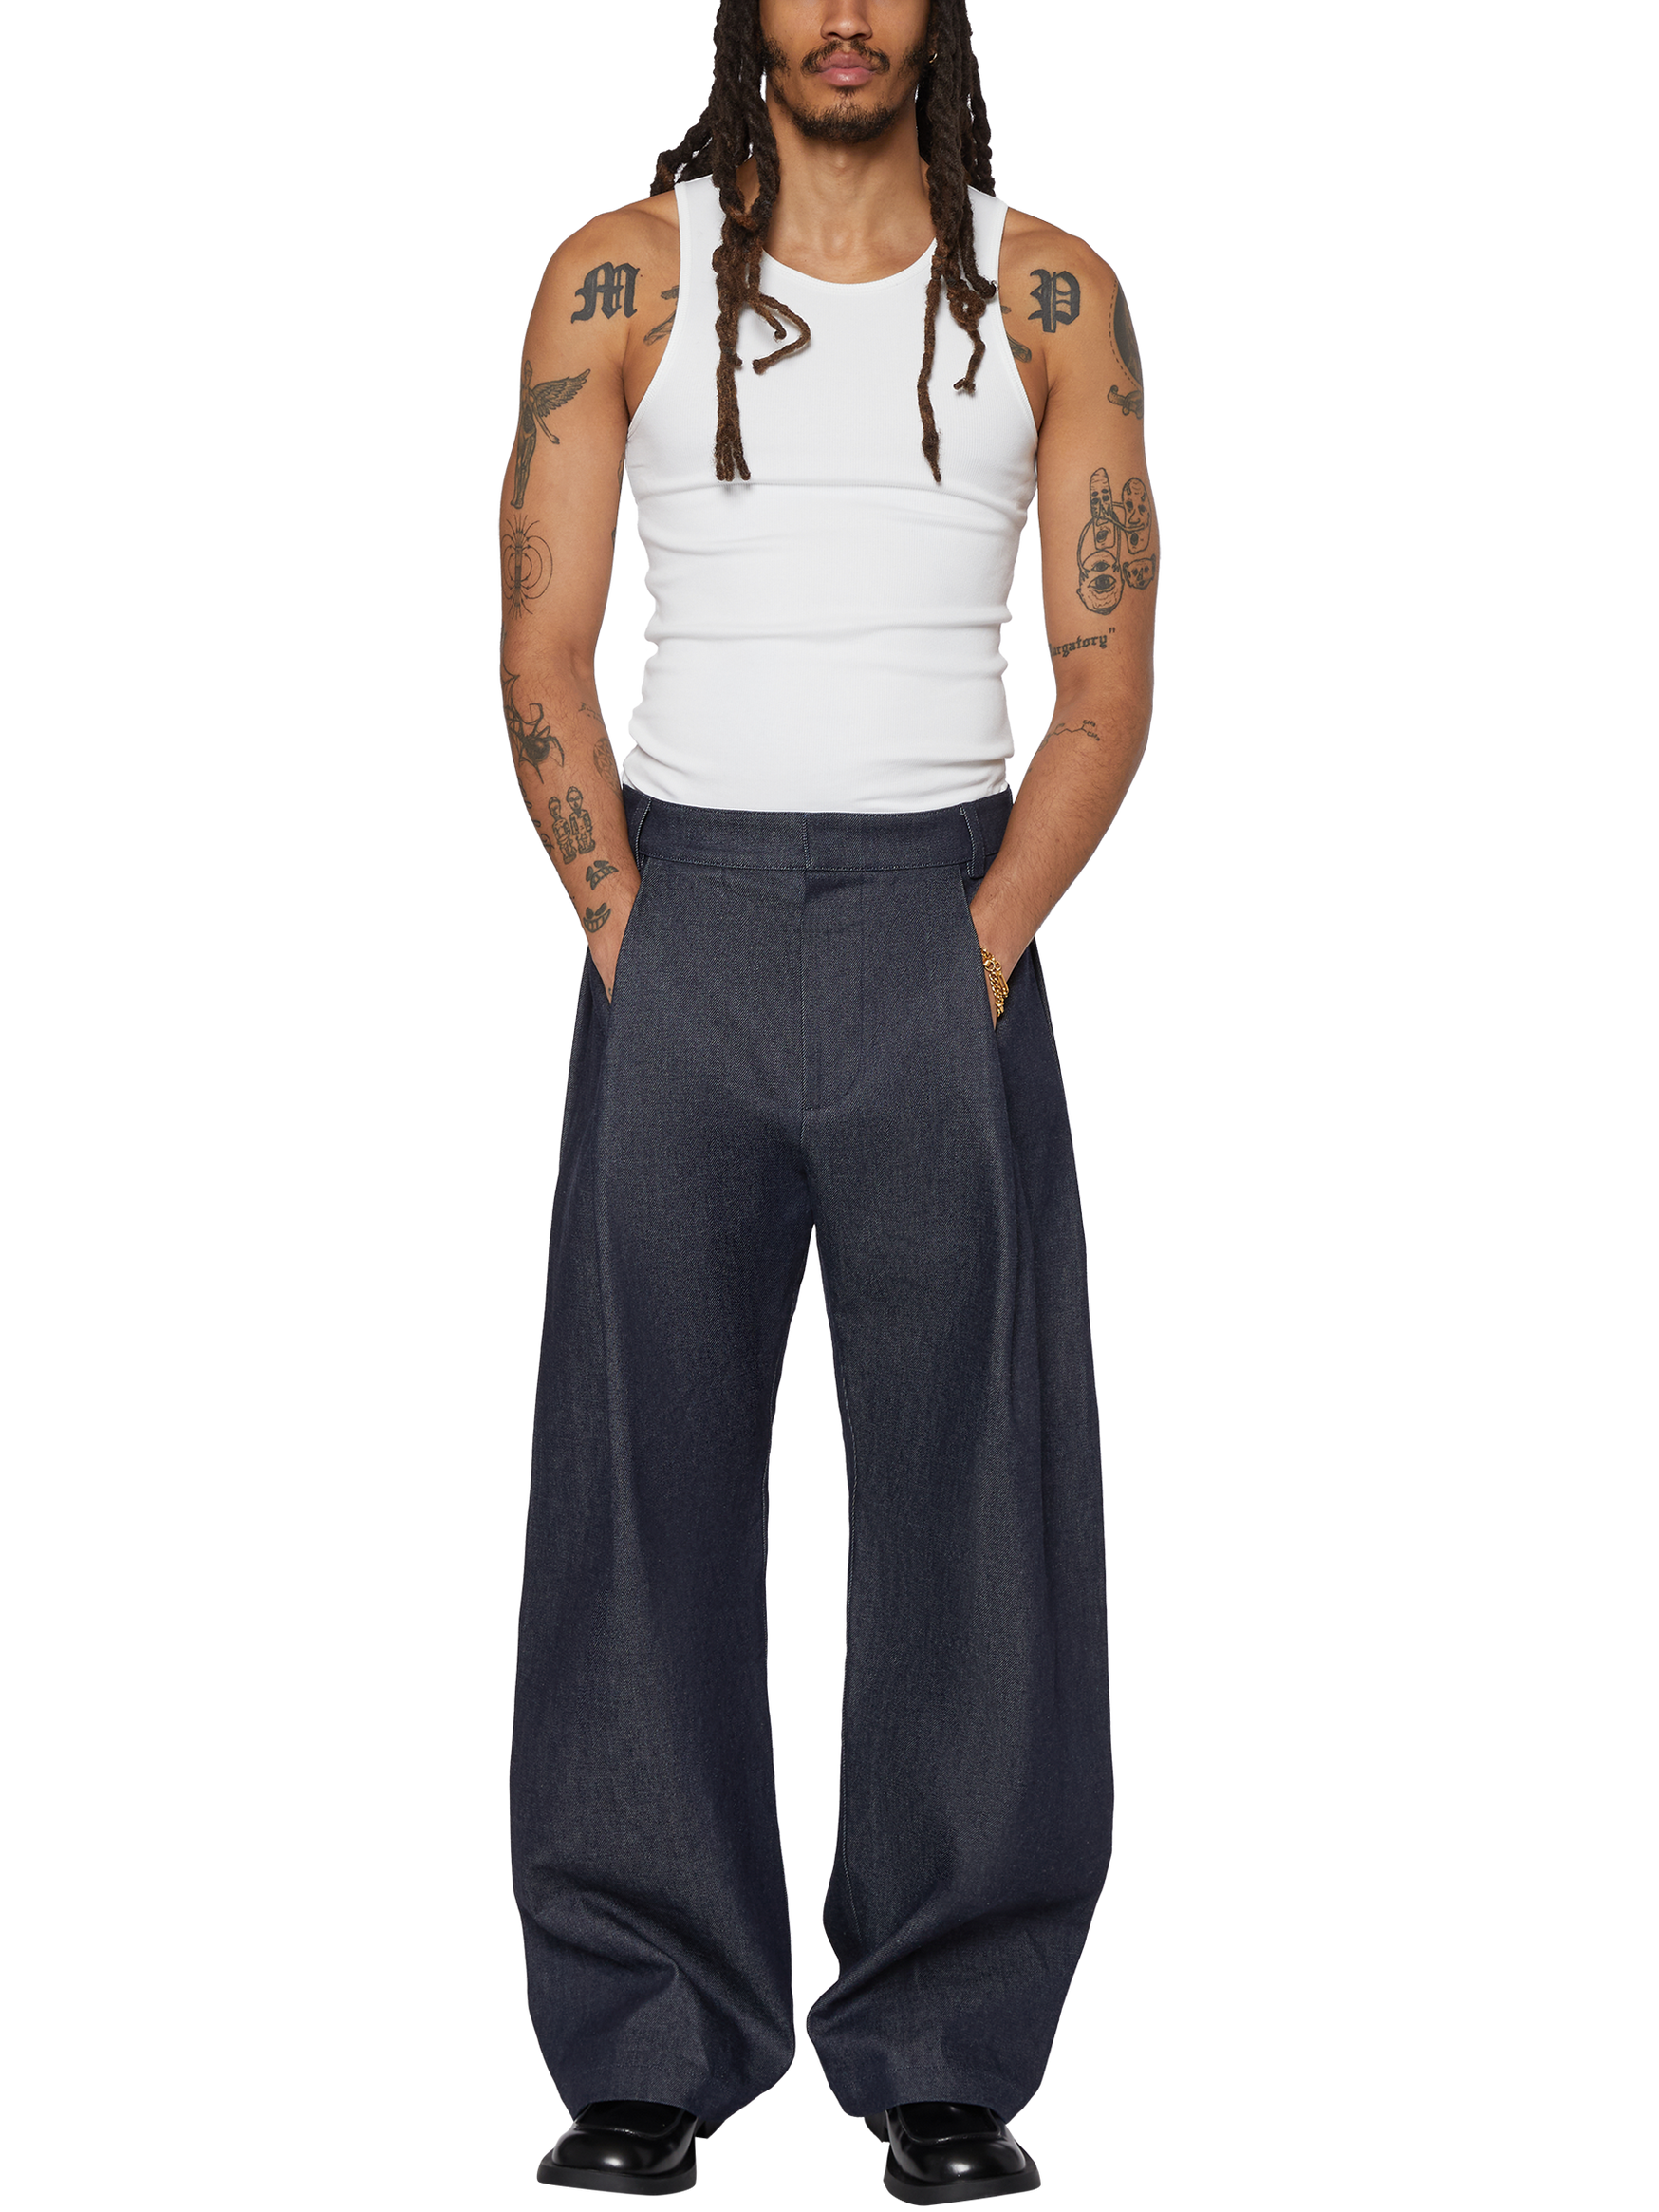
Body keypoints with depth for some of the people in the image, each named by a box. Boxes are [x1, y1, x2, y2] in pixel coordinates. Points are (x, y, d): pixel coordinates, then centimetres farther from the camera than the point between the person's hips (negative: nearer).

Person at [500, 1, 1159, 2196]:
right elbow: (542, 656, 1)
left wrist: (978, 962, -9)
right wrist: (636, 956, -8)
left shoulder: (1053, 293, 6)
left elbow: (1109, 679, 2)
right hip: (684, 908, 0)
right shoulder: (618, 277, 5)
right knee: (647, 1490, 0)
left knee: (971, 1488, -1)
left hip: (948, 922, 0)